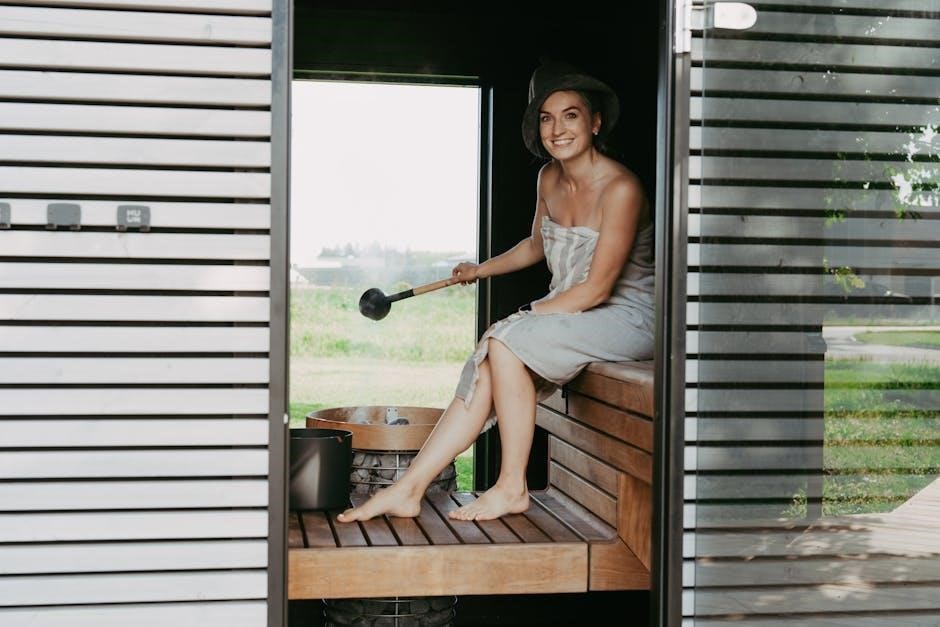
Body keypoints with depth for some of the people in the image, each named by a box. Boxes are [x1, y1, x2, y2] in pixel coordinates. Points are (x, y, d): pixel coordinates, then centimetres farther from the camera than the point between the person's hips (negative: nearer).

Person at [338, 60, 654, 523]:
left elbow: (597, 289, -20)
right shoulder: (549, 178, 6)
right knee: (486, 372, -15)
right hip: (571, 311, 7)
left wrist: (524, 315, -17)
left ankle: (512, 487, -16)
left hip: (626, 318, -7)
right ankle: (407, 490, -13)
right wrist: (481, 270, 34)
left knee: (505, 343, -27)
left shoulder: (620, 189, -20)